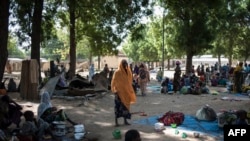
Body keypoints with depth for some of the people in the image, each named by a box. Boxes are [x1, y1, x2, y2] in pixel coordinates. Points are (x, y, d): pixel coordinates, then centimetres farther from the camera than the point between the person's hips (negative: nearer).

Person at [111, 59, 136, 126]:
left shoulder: (128, 72, 7)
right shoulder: (117, 72, -10)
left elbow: (129, 82, 13)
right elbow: (113, 82, -8)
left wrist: (130, 91, 10)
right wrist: (114, 90, -13)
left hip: (126, 92, 6)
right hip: (119, 92, -6)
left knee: (126, 105, 11)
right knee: (118, 106, -3)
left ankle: (125, 120, 20)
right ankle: (116, 121, 4)